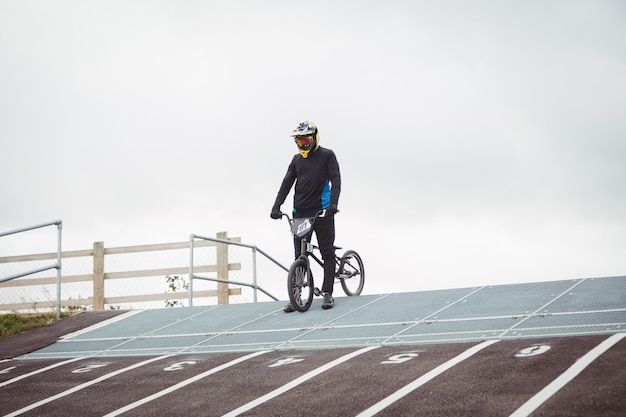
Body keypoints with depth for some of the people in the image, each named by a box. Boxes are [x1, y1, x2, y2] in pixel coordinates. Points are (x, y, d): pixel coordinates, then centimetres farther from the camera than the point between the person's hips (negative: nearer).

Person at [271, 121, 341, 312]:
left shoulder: (327, 155, 1)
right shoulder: (297, 159, 14)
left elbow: (335, 180, -10)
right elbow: (287, 183, 9)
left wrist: (333, 203, -25)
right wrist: (276, 207, -3)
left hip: (322, 211, -4)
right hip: (300, 212, 4)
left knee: (327, 253, -1)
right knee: (299, 256, 4)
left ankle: (327, 293, 2)